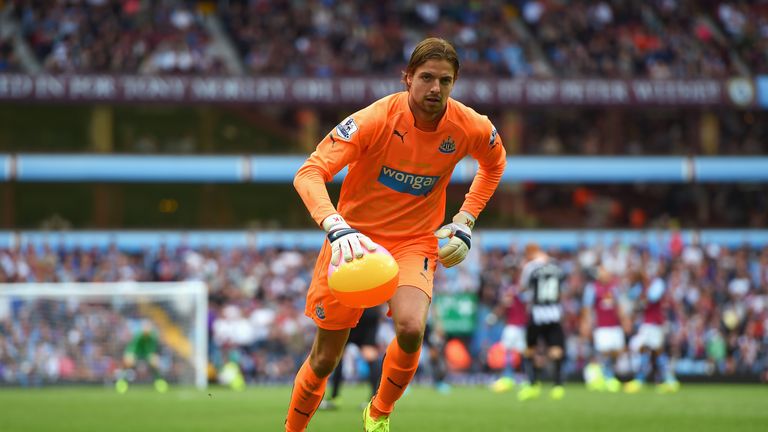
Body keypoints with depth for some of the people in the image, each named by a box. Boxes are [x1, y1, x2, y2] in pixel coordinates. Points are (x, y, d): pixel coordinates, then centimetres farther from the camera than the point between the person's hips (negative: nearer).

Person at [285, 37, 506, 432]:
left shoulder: (472, 128, -10)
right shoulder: (375, 119, -21)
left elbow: (494, 164, 16)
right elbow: (309, 174, -28)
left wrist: (465, 222, 5)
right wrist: (337, 228, -45)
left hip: (416, 243, 1)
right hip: (355, 241, -1)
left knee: (411, 329, -28)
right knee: (324, 359, 3)